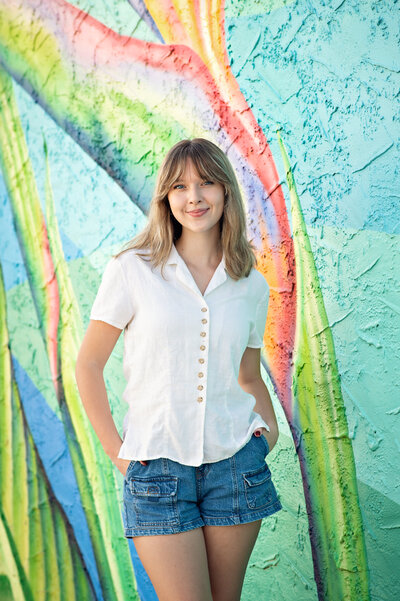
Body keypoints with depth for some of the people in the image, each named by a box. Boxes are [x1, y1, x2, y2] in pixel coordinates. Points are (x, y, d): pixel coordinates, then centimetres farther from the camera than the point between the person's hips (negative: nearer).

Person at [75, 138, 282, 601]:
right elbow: (87, 364, 0)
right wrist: (114, 449, -5)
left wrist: (270, 426, 3)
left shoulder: (252, 285, 7)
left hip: (236, 460, 3)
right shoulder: (132, 270, -4)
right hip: (158, 464, -3)